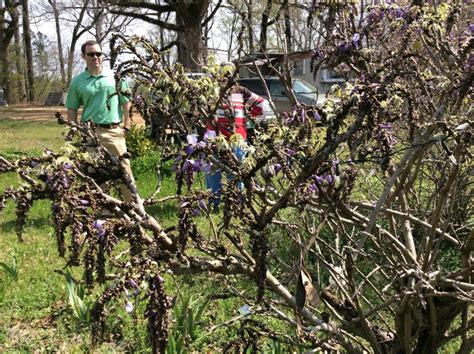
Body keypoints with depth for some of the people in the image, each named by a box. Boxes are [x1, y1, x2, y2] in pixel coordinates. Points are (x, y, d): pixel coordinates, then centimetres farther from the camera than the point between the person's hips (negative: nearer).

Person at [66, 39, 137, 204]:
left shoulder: (115, 76, 3)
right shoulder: (77, 81, 5)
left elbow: (126, 103, 6)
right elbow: (72, 109, 9)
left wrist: (126, 127, 0)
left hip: (114, 131, -1)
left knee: (124, 169, -1)